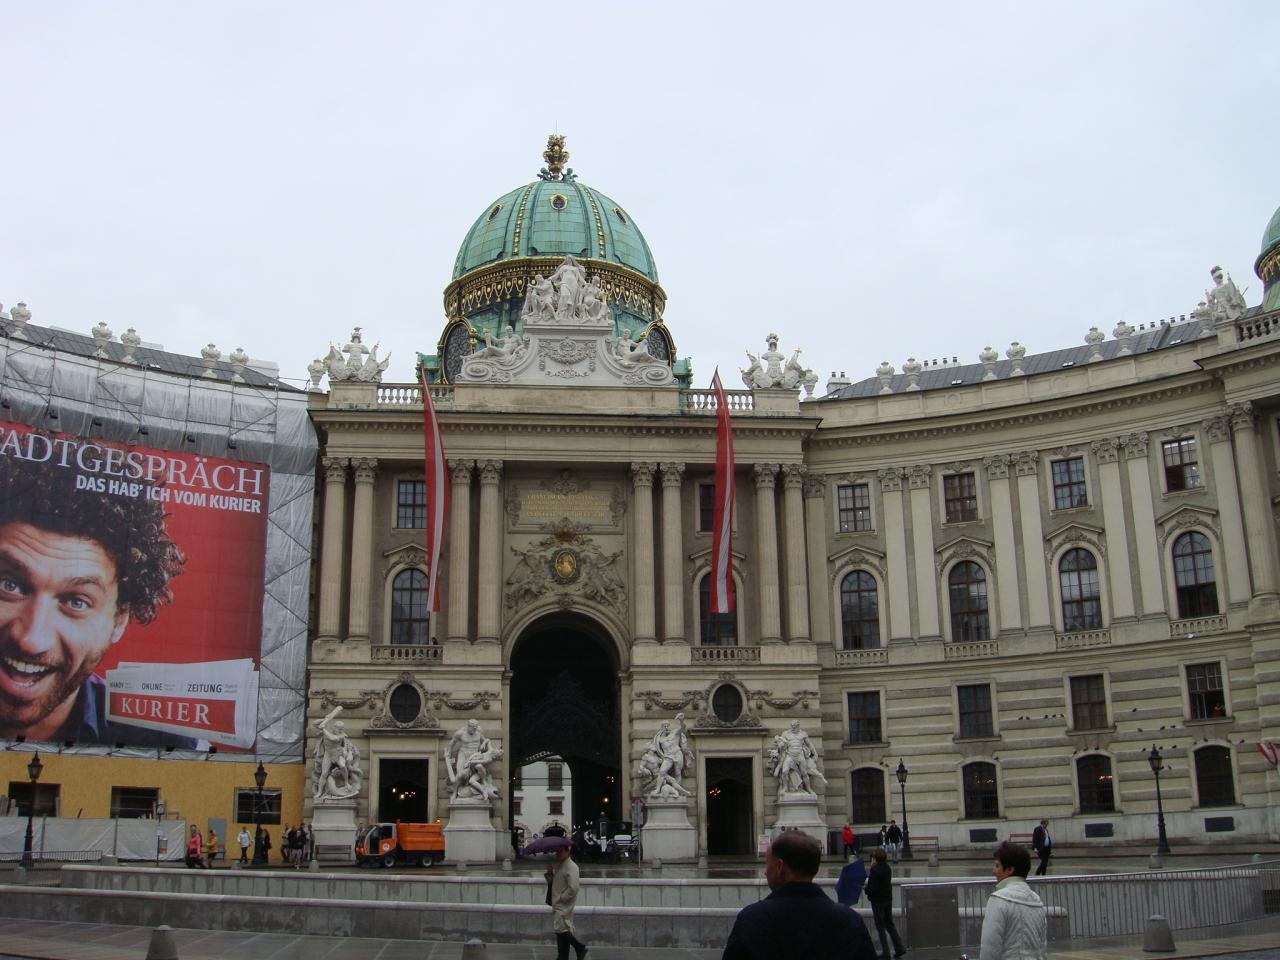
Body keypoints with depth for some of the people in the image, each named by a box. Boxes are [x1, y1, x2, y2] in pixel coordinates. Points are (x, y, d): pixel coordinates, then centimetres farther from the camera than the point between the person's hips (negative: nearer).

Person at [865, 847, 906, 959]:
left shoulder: (875, 870, -22)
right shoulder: (887, 868, 5)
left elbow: (872, 888, -24)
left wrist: (866, 890, -4)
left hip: (878, 901, -8)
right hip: (888, 899, 8)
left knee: (880, 926, 2)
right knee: (889, 924, 17)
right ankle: (899, 948, 14)